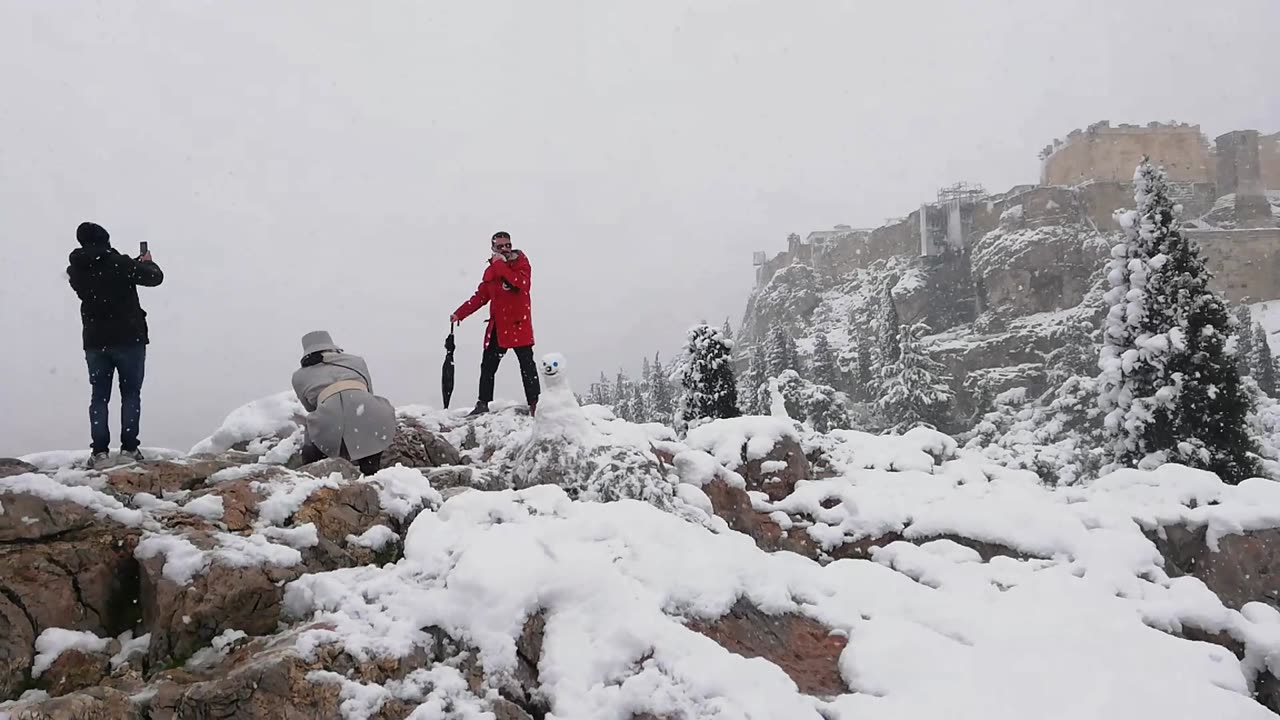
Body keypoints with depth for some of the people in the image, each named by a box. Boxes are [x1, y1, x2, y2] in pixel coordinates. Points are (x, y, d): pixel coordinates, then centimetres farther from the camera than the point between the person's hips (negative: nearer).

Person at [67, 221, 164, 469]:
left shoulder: (76, 270, 2)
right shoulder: (119, 264, -13)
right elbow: (154, 277, -4)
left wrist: (135, 265, 23)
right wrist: (148, 263, 19)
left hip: (95, 341, 4)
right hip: (129, 339, -3)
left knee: (99, 396, 8)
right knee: (130, 394, 5)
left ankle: (100, 451, 2)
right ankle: (129, 448, 1)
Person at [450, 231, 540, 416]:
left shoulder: (521, 262, -2)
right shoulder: (490, 270, 14)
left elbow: (521, 282, -23)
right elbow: (480, 296, 18)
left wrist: (500, 265, -19)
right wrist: (460, 313, 11)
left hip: (518, 323, -6)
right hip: (497, 326, 6)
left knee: (527, 365, -5)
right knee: (488, 365, 8)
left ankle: (534, 404, -3)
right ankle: (483, 404, 16)